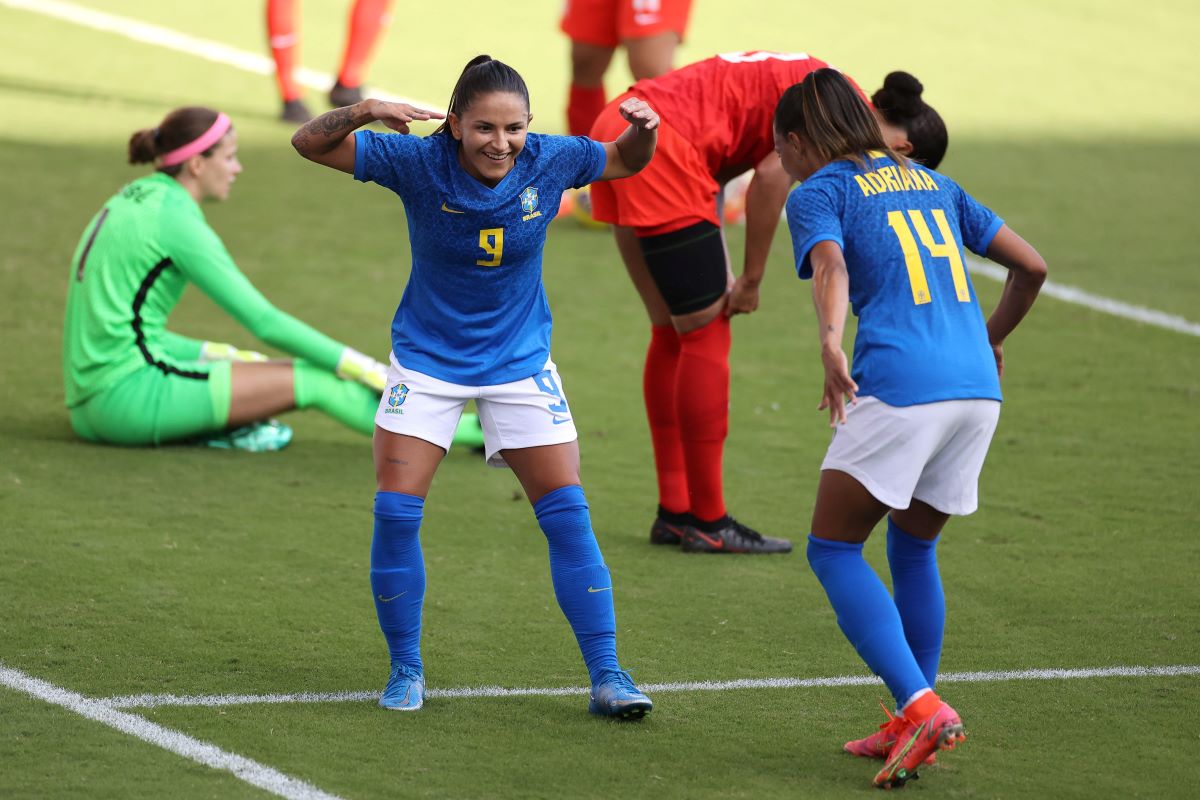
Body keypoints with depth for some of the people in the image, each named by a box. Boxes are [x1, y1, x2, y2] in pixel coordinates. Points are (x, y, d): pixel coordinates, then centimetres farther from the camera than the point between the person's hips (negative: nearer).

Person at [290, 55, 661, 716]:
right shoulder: (418, 162, -19)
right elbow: (309, 144, -18)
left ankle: (606, 677, 1)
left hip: (520, 362, 1)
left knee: (567, 516, -5)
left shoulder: (549, 162, -14)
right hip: (427, 359, -1)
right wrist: (365, 112, -37)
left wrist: (641, 131, -18)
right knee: (395, 513, -8)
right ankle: (405, 670, 11)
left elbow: (626, 163, 5)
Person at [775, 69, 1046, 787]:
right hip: (978, 386, 6)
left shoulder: (818, 193, 7)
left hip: (900, 384, -6)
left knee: (834, 550, 4)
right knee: (914, 548, 22)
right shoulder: (932, 182, 24)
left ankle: (921, 706, -14)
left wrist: (832, 342, -33)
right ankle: (913, 728, 21)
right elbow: (1031, 266, 24)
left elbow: (831, 265, -16)